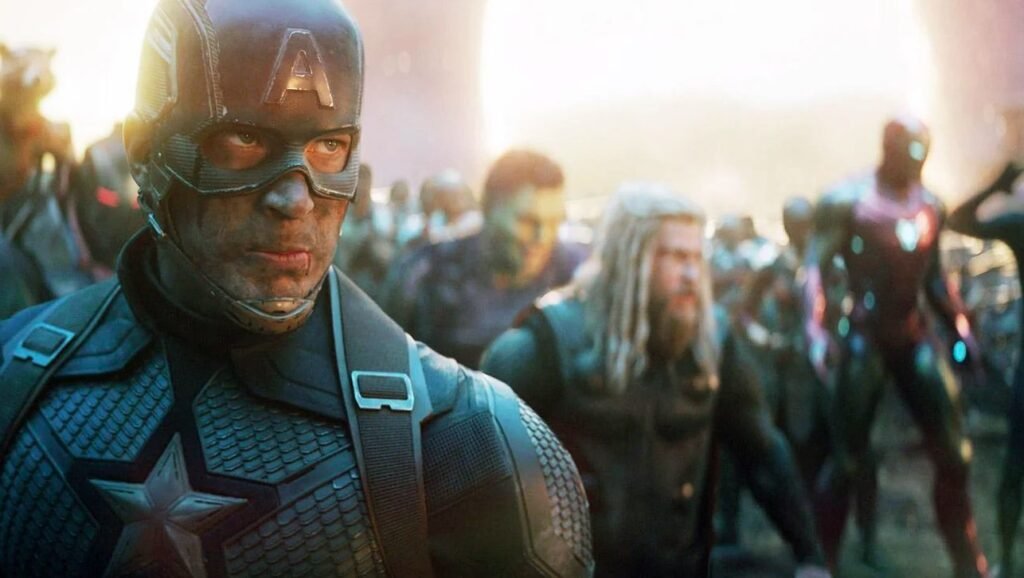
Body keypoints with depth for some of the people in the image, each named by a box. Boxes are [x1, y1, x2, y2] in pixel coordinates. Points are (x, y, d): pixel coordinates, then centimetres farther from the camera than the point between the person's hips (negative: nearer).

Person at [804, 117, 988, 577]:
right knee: (849, 461, -6)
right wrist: (815, 330, -23)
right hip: (864, 338, -5)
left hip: (913, 337, 6)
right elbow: (814, 267, -11)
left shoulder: (930, 207, 11)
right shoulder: (847, 201, -6)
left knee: (953, 455, 5)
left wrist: (960, 329, 11)